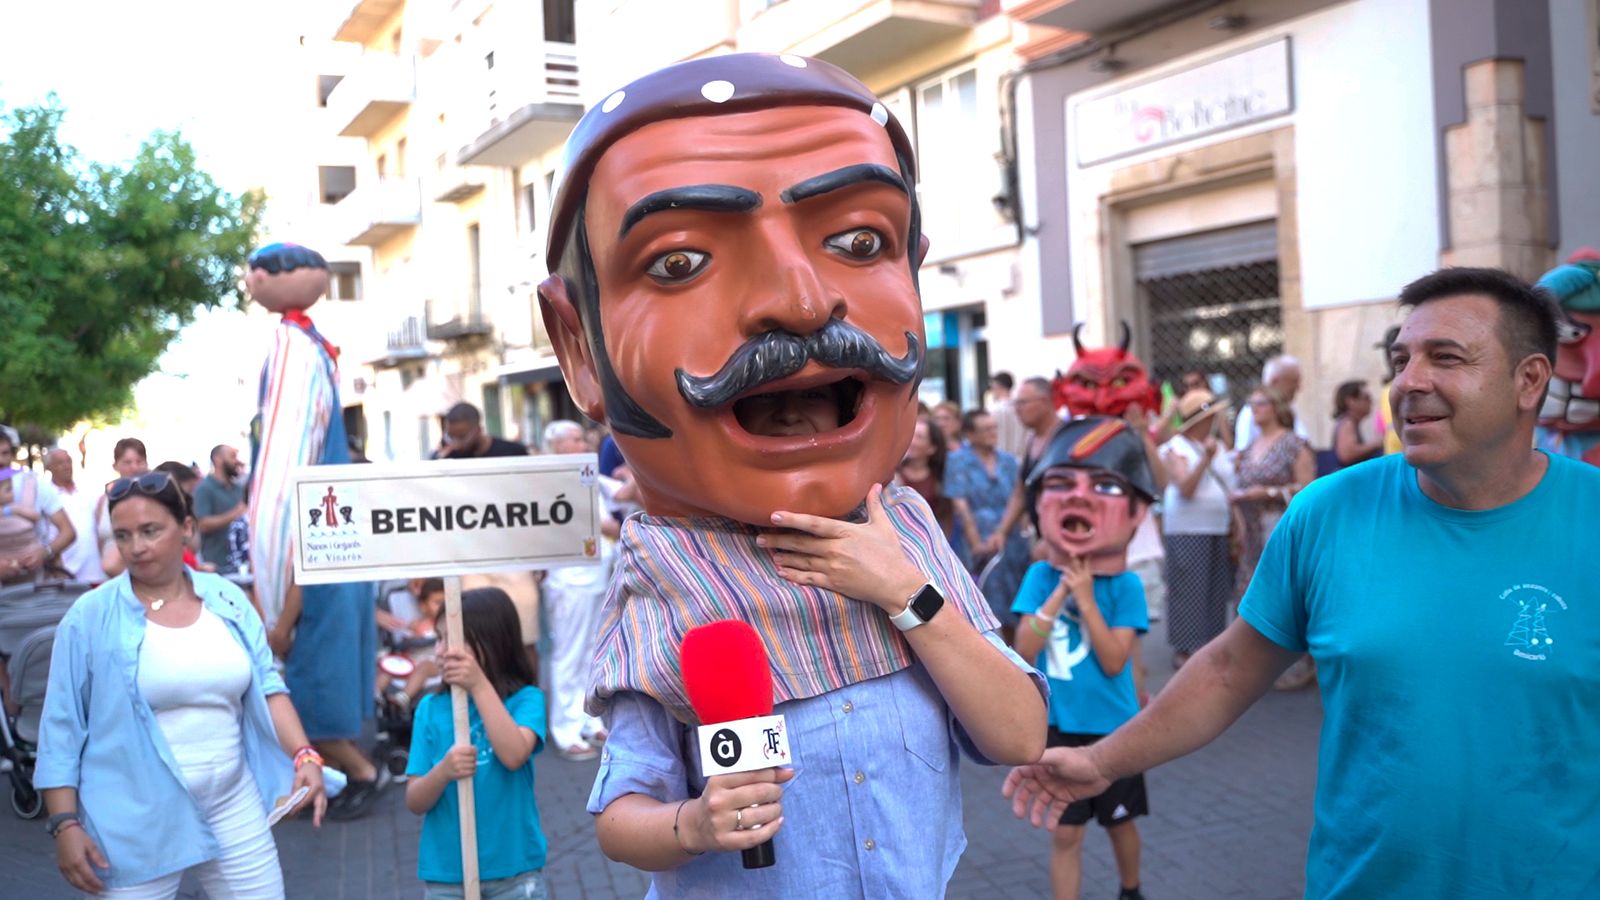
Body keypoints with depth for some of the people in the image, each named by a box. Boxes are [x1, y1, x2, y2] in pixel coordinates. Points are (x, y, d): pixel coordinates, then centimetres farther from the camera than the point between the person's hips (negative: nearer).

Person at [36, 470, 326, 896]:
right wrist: (65, 824, -9)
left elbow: (266, 686, 4)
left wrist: (304, 755, -10)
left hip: (234, 808, 3)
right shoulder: (90, 617, -6)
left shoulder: (227, 600, 3)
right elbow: (61, 728, -4)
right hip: (135, 824, -3)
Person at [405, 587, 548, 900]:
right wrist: (443, 772, -24)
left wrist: (480, 686, -26)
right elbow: (414, 802, -2)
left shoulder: (525, 700, -7)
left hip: (514, 873, -2)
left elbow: (515, 755, -27)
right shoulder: (431, 708, 0)